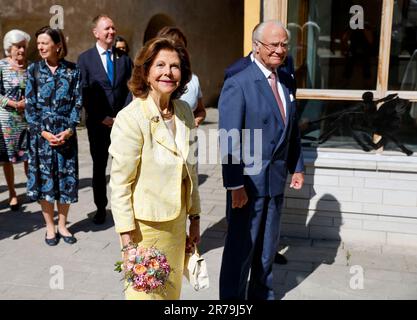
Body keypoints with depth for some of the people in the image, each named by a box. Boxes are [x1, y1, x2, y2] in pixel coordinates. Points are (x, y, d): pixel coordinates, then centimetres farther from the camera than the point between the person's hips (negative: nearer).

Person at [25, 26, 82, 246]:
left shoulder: (72, 71, 1)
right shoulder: (33, 70, 3)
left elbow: (77, 103, 0)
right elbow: (30, 105, 1)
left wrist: (69, 131, -12)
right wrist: (44, 132, -10)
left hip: (66, 134, 0)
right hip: (41, 133, 0)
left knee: (66, 179, 5)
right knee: (44, 178, 4)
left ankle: (62, 225, 22)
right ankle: (50, 227, 19)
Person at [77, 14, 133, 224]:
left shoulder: (124, 58, 8)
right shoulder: (85, 59, 1)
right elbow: (84, 93, -3)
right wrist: (101, 118, -9)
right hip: (98, 122, -1)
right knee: (99, 166, 8)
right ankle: (101, 208, 20)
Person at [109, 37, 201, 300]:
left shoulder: (184, 111, 2)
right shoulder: (130, 118, -17)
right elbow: (120, 183, -15)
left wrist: (195, 217, 12)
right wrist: (127, 236, -14)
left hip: (177, 220, 6)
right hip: (146, 223, -6)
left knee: (173, 289, 20)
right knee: (146, 291, 11)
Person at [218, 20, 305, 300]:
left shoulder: (287, 81, 7)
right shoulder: (238, 85, -15)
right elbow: (229, 141, -18)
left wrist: (297, 166, 11)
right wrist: (235, 185, -20)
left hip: (277, 179, 7)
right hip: (249, 181, -7)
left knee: (268, 245, 20)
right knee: (241, 246, 6)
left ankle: (262, 293, 39)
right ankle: (232, 296, 24)